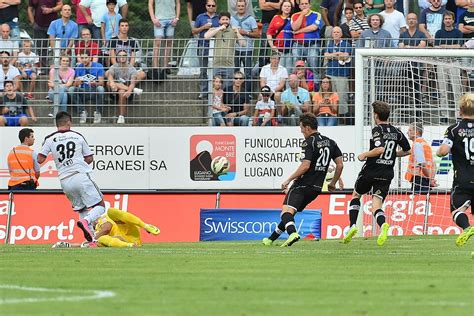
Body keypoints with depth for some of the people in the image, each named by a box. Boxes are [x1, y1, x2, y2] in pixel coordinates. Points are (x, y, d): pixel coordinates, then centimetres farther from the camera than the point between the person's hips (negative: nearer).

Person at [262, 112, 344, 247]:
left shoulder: (309, 142, -11)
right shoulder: (330, 142, 13)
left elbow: (305, 166, -20)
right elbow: (340, 164, 11)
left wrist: (288, 180, -12)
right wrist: (333, 183, 21)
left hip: (302, 185, -8)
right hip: (317, 187, 8)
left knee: (287, 210, -20)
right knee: (289, 212, 19)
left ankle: (293, 233, -47)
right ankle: (271, 239, 26)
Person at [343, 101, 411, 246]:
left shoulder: (377, 130, -11)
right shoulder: (396, 132, 9)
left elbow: (380, 149, -26)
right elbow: (407, 151, 17)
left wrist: (365, 155, -11)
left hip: (370, 171, -4)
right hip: (387, 173, 4)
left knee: (356, 195, 22)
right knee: (376, 205, 0)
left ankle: (352, 225, 11)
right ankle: (383, 224, -33)